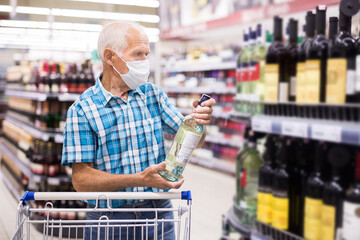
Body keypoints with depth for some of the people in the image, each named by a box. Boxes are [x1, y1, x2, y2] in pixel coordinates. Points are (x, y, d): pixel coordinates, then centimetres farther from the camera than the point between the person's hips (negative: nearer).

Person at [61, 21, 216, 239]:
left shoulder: (153, 94, 4)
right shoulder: (82, 110, -9)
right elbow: (81, 179, -13)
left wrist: (199, 120, -19)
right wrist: (139, 180, -24)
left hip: (158, 215, 3)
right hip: (108, 221, -3)